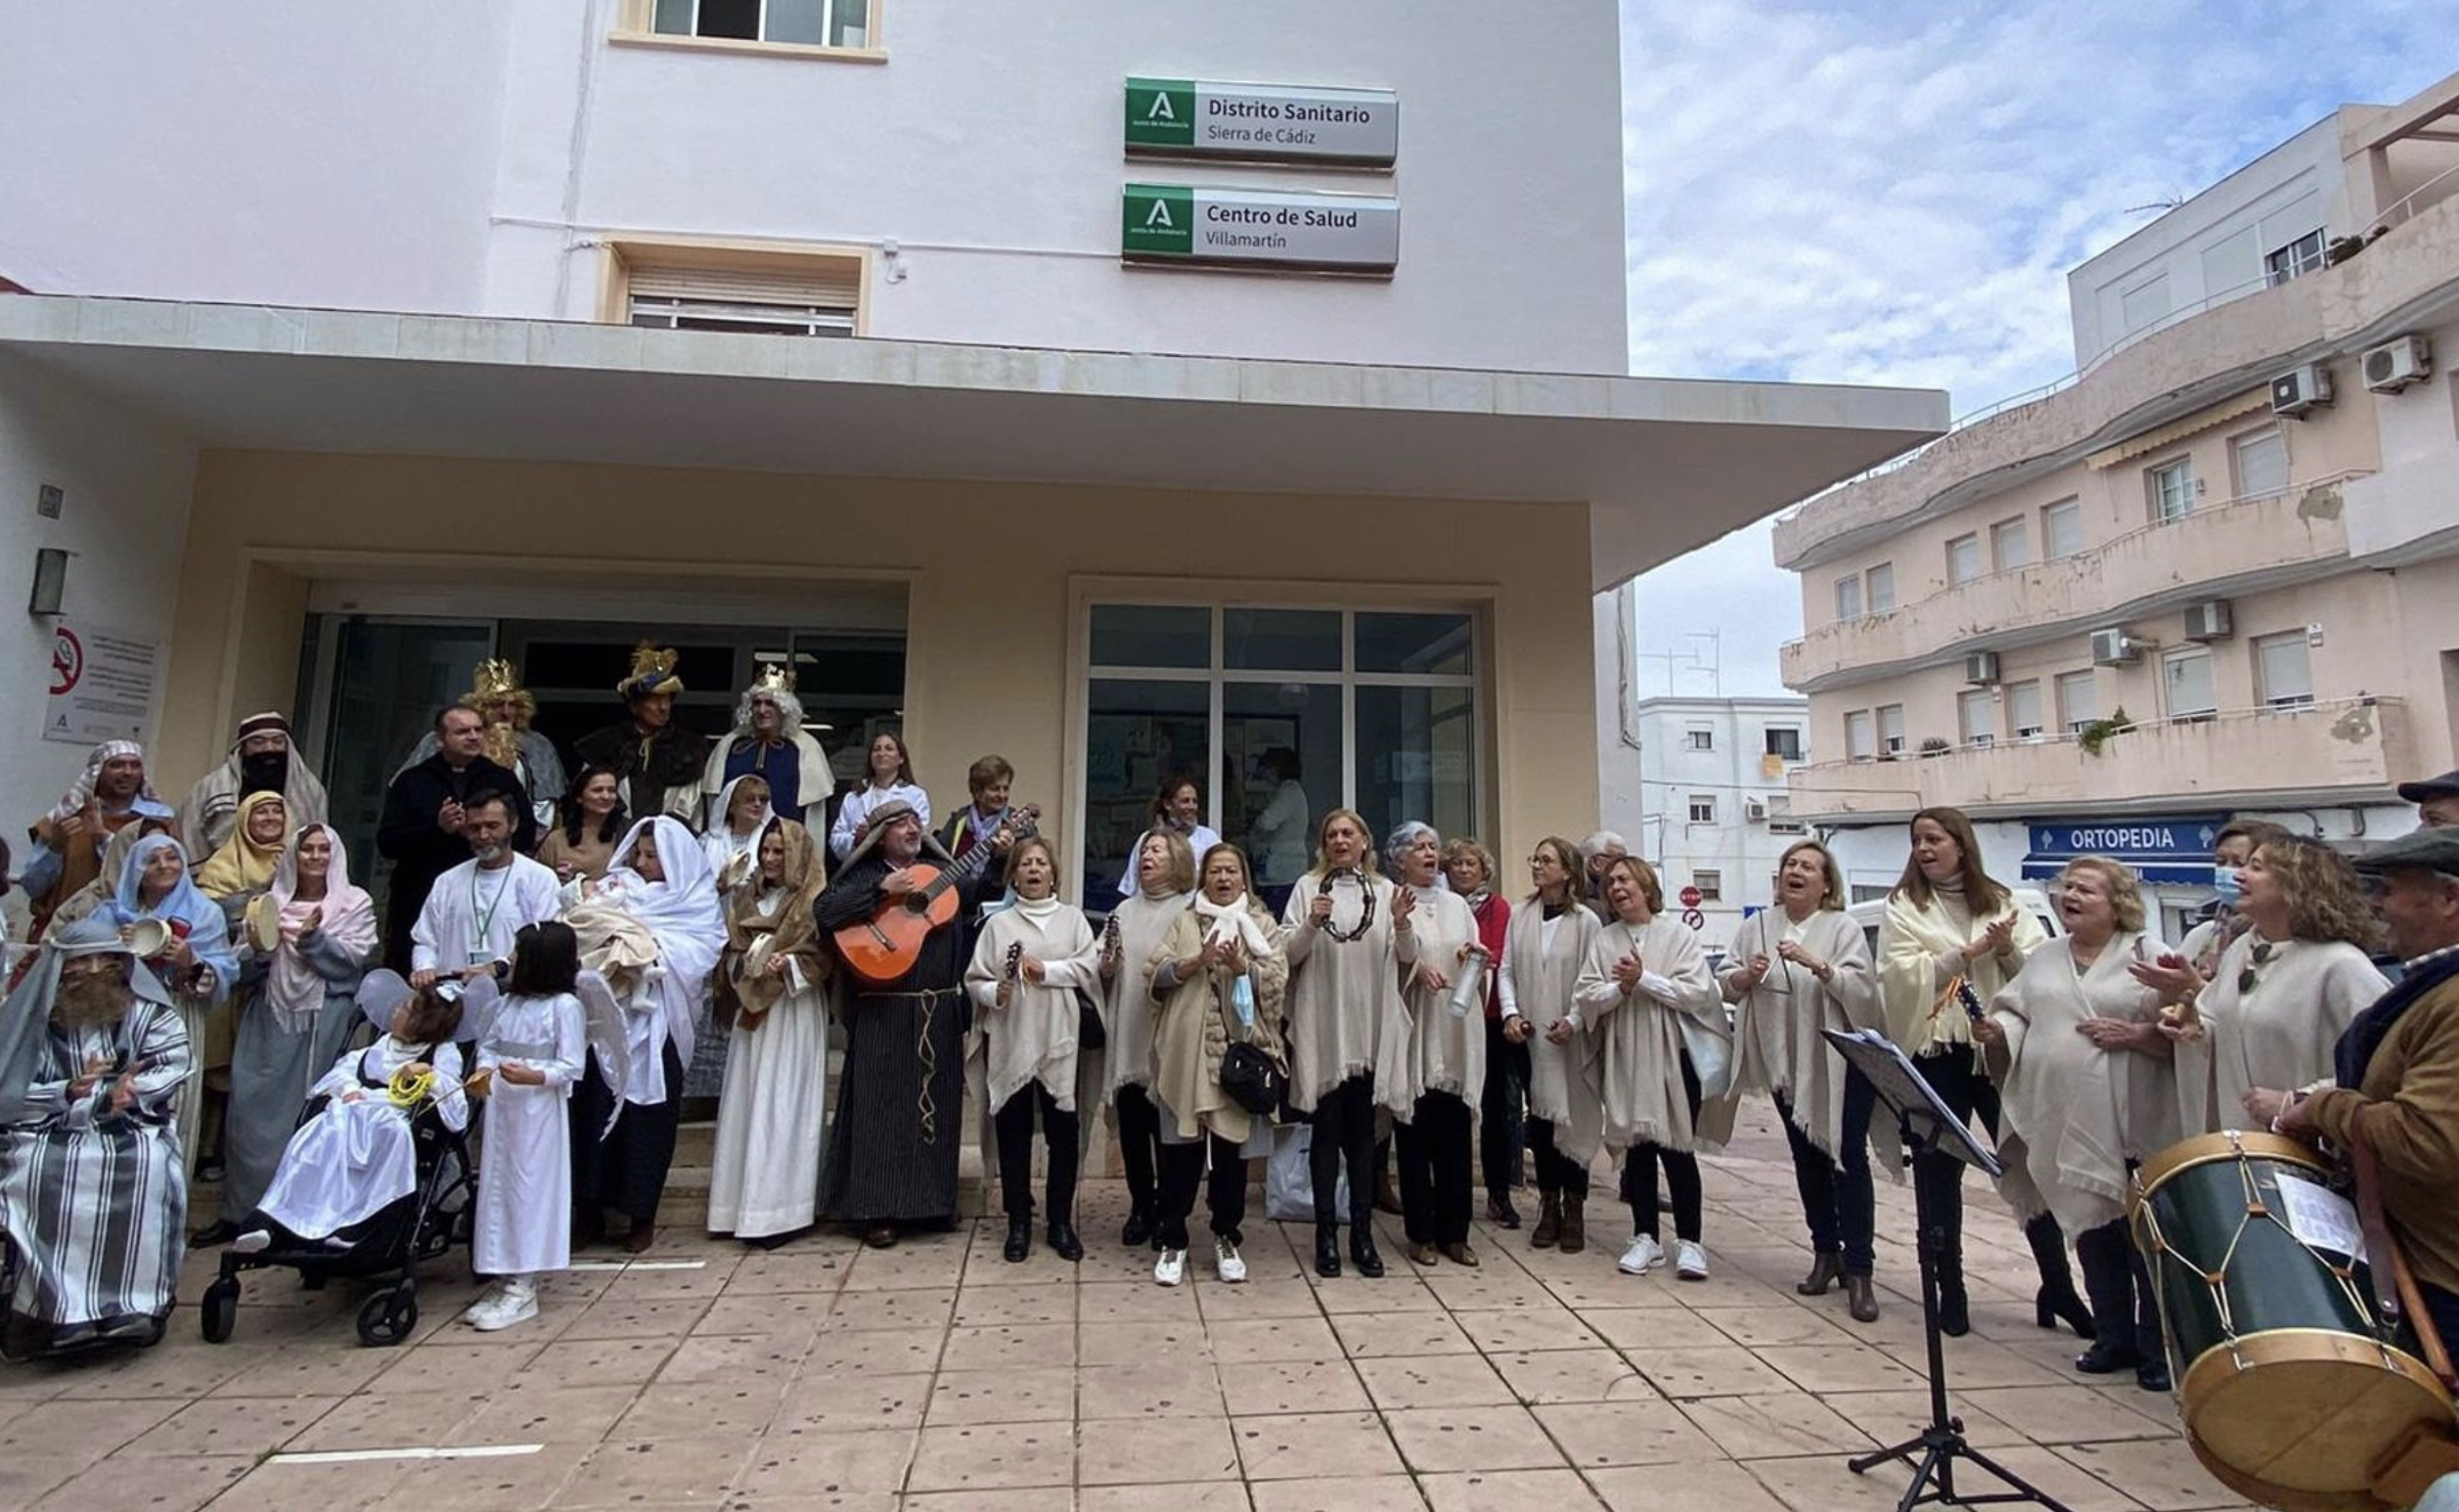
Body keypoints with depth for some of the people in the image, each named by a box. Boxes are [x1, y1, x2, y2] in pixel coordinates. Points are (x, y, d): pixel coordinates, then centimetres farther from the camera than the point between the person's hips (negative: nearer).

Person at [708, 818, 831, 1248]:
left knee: (783, 1107, -5)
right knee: (746, 1104, 7)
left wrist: (786, 965, -23)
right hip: (752, 1008, 6)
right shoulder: (746, 898, 15)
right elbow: (733, 952, 17)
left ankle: (779, 1210, -1)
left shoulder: (813, 903, -4)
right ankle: (745, 1204, 15)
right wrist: (743, 966, -3)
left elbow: (820, 959, -7)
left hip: (795, 1012, -6)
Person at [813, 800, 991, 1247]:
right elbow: (823, 912, -16)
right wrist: (883, 890, -21)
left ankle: (934, 1201, 25)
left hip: (941, 1009, 5)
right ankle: (877, 1210, 12)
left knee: (938, 1103, 11)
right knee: (883, 1104, 1)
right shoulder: (864, 876, -2)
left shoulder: (942, 870, 12)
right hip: (884, 1011, -5)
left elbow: (978, 894, 8)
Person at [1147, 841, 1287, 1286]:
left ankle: (1226, 1238, 23)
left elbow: (1278, 980, -2)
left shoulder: (1262, 923, 9)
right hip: (1186, 1050, 0)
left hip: (1240, 1049, 0)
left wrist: (1242, 967, -19)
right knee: (1181, 1146, 2)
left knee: (1232, 1145, 6)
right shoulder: (1183, 921, 11)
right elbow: (1156, 975, 0)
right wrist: (1197, 961, -14)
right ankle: (1173, 1241, 15)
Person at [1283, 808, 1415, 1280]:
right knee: (1327, 1131, 4)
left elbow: (1408, 958, 6)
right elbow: (1289, 954, -3)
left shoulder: (1385, 891, 7)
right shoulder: (1308, 887, 1)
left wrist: (1402, 924, -13)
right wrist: (1312, 923, -20)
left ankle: (1362, 1234, 17)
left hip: (1372, 1028, 2)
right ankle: (1326, 1235, 12)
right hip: (1322, 1027, -2)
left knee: (1362, 1132, 9)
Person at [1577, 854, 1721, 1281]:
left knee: (1677, 1148, 3)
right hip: (1624, 1058, 3)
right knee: (1637, 1147, 9)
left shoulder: (1679, 934, -1)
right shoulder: (1603, 940, 7)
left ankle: (1688, 1241, 15)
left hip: (1671, 1054, -3)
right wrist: (1622, 987, -17)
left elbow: (1698, 993, -12)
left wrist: (1644, 979, -16)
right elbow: (1585, 997, -1)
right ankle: (1645, 1238, 21)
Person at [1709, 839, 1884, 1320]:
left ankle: (1859, 1270, 4)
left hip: (1840, 1063, -4)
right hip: (1786, 1064, 4)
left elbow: (1862, 987, -16)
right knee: (1807, 1159, 14)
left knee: (1848, 1159, -3)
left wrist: (1817, 965, -29)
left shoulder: (1843, 928, -6)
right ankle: (1826, 1252, 29)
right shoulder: (1757, 926, 6)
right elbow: (1726, 983, 5)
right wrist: (1747, 975, -16)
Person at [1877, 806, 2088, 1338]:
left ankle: (2058, 1288, 20)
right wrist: (1968, 953, -15)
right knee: (1939, 1172, 6)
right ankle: (1951, 1292, 18)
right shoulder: (1903, 907, 3)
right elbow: (1902, 975, -10)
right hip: (1936, 1052, -1)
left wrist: (2008, 950, -14)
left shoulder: (2001, 901, 10)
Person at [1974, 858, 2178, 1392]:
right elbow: (2016, 1013, 10)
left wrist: (2135, 1035, -20)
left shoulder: (2148, 956, -2)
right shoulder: (2044, 959, 14)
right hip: (2068, 1126, 5)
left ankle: (2157, 1349, 18)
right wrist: (1996, 1030, -9)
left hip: (2135, 1128, -5)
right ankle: (2114, 1338, 28)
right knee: (2093, 1232, 14)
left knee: (2145, 1235, 3)